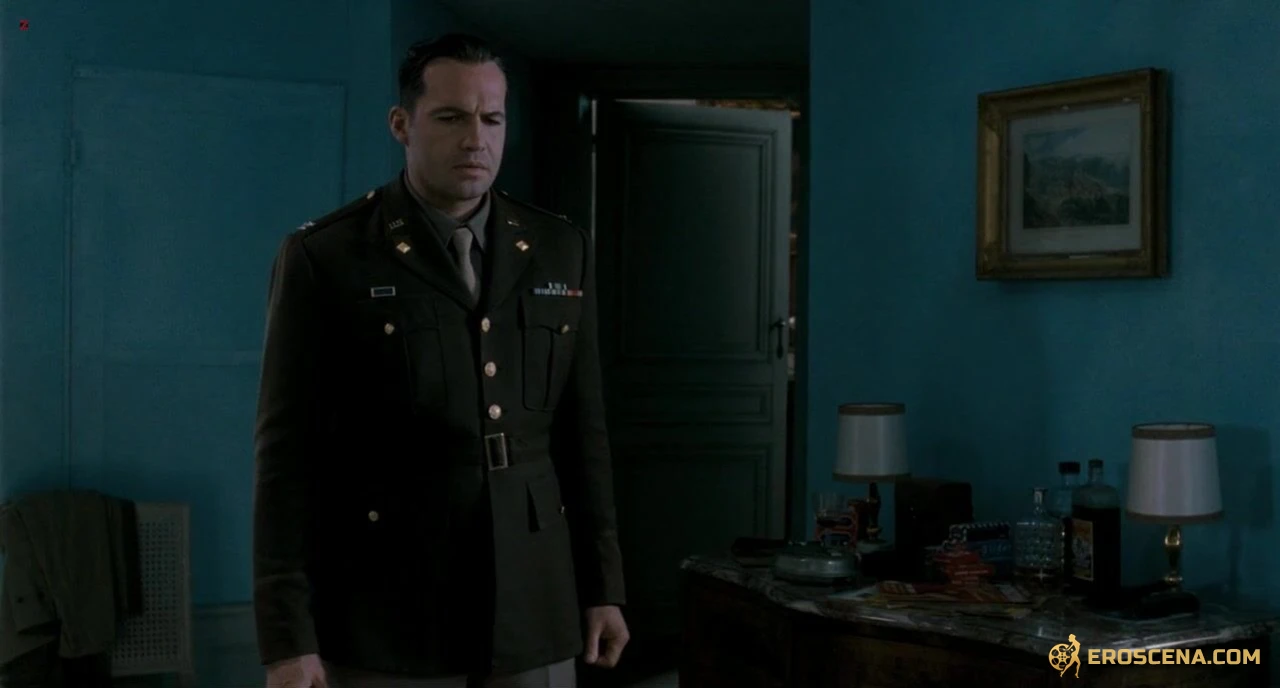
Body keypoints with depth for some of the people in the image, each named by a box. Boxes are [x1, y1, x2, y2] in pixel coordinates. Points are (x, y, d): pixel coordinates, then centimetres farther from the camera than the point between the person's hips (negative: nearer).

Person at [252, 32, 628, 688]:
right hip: (386, 613, -3)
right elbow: (288, 454, -6)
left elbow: (583, 433, 11)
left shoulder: (560, 249, 8)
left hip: (532, 610, 4)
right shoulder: (324, 257, -5)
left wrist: (604, 585, 9)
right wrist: (288, 635, -10)